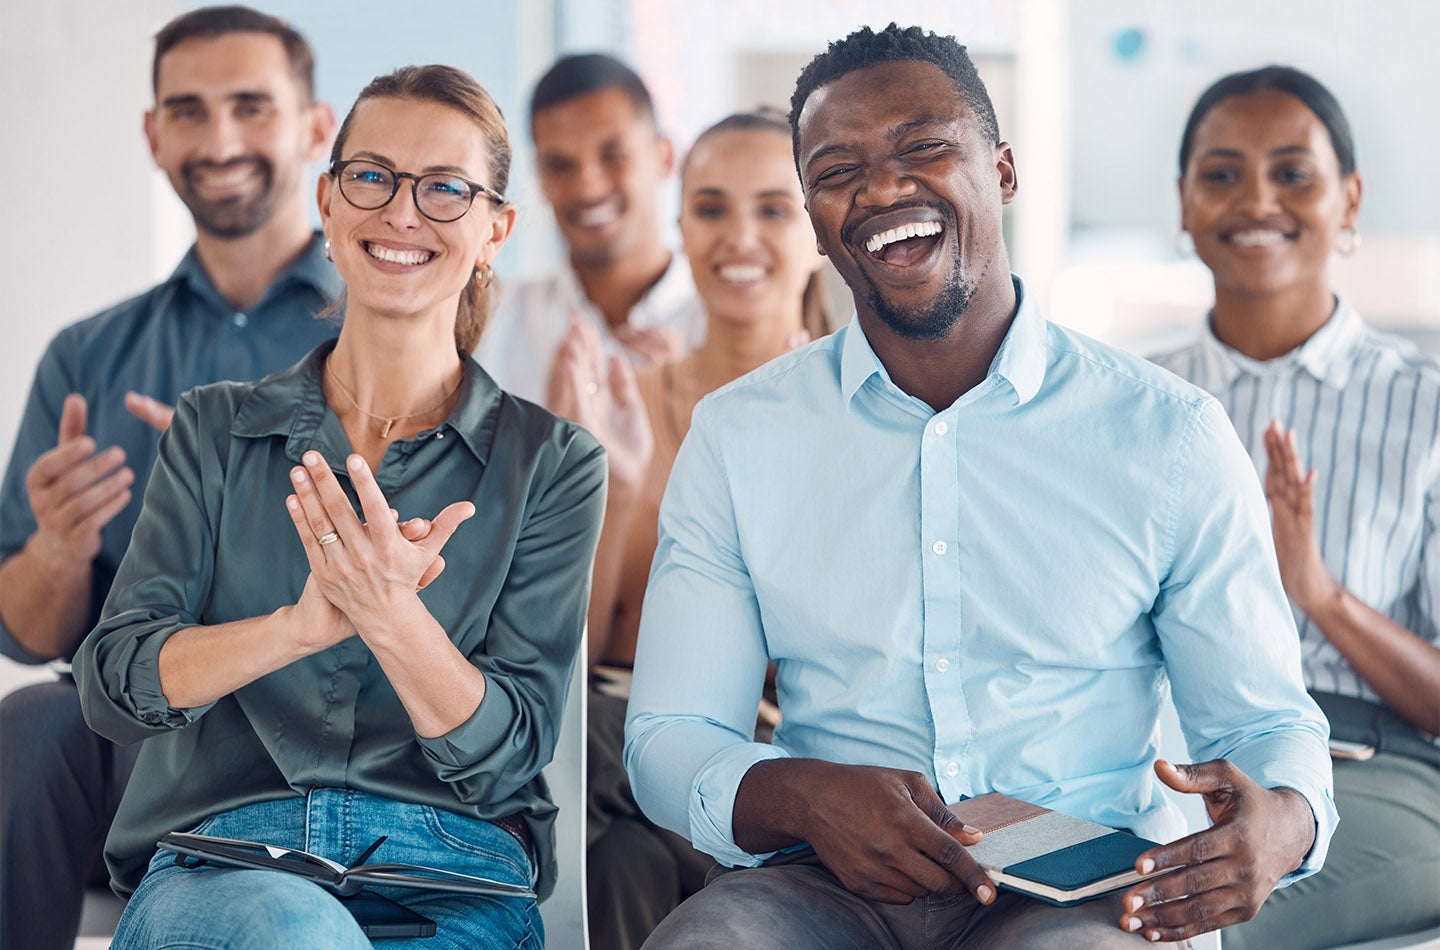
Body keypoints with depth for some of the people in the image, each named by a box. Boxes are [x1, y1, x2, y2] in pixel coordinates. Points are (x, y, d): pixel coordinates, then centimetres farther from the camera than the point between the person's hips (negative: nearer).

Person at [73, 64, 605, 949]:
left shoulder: (553, 462, 8)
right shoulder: (216, 430, 14)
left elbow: (507, 756, 0)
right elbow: (112, 680, 1)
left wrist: (391, 616, -19)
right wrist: (303, 624, -17)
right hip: (221, 854, 1)